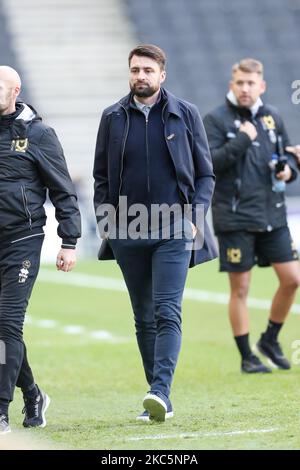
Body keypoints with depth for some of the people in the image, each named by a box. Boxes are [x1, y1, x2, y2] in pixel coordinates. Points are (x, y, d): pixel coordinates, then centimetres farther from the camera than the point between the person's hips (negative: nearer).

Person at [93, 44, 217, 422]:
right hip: (128, 233, 3)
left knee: (167, 313, -15)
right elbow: (101, 176, 14)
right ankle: (159, 402, 12)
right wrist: (104, 221, 3)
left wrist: (194, 217, -6)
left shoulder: (185, 115, 3)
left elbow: (205, 174, 7)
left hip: (174, 231, -3)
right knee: (144, 319, 7)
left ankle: (160, 390, -25)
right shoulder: (113, 118, 8)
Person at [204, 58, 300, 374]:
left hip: (273, 215, 5)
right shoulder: (216, 120, -5)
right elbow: (209, 162, -17)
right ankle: (247, 357, 11)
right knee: (240, 288, 1)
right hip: (235, 219, -5)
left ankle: (270, 339, 21)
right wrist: (243, 139, -20)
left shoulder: (272, 117, 10)